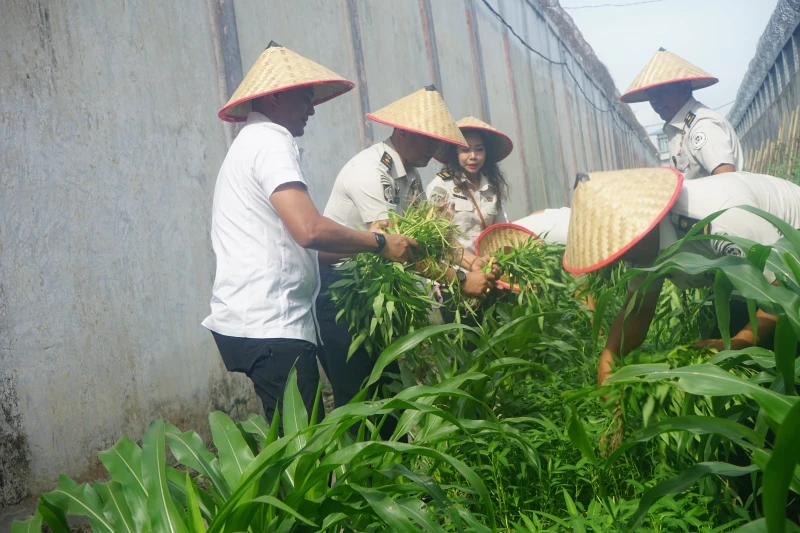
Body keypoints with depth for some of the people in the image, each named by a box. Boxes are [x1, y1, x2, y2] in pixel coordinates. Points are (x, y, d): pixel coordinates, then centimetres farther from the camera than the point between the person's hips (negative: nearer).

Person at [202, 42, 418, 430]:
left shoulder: (250, 142, 24)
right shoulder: (270, 141, -8)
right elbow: (309, 230, -23)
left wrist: (363, 245, 17)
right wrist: (380, 244, -9)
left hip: (249, 321, 10)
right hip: (270, 326, -10)